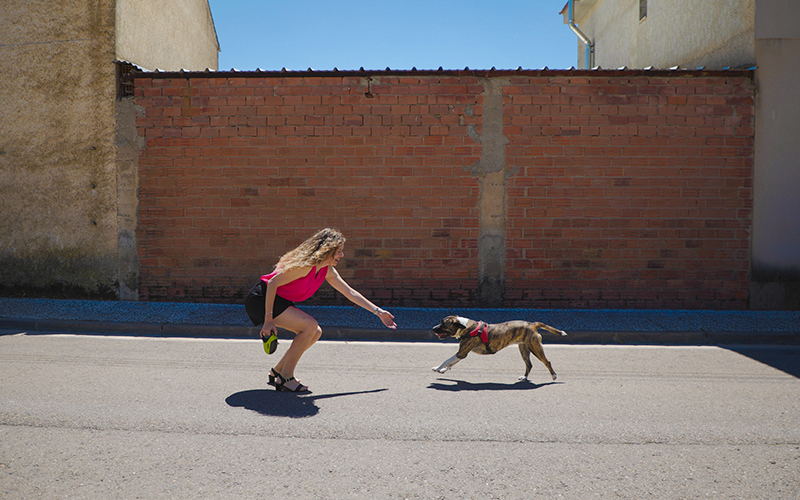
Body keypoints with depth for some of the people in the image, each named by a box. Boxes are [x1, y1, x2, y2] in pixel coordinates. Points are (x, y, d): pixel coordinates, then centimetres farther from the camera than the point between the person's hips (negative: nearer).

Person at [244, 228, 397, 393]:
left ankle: (277, 372, 15)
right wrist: (268, 320, -25)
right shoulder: (306, 264, -25)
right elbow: (272, 283, -25)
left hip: (279, 301, 9)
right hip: (261, 298, -9)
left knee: (315, 333, 3)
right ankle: (285, 378, -9)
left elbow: (350, 293, 12)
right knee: (310, 325, -20)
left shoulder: (327, 271, 4)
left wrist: (378, 311, 12)